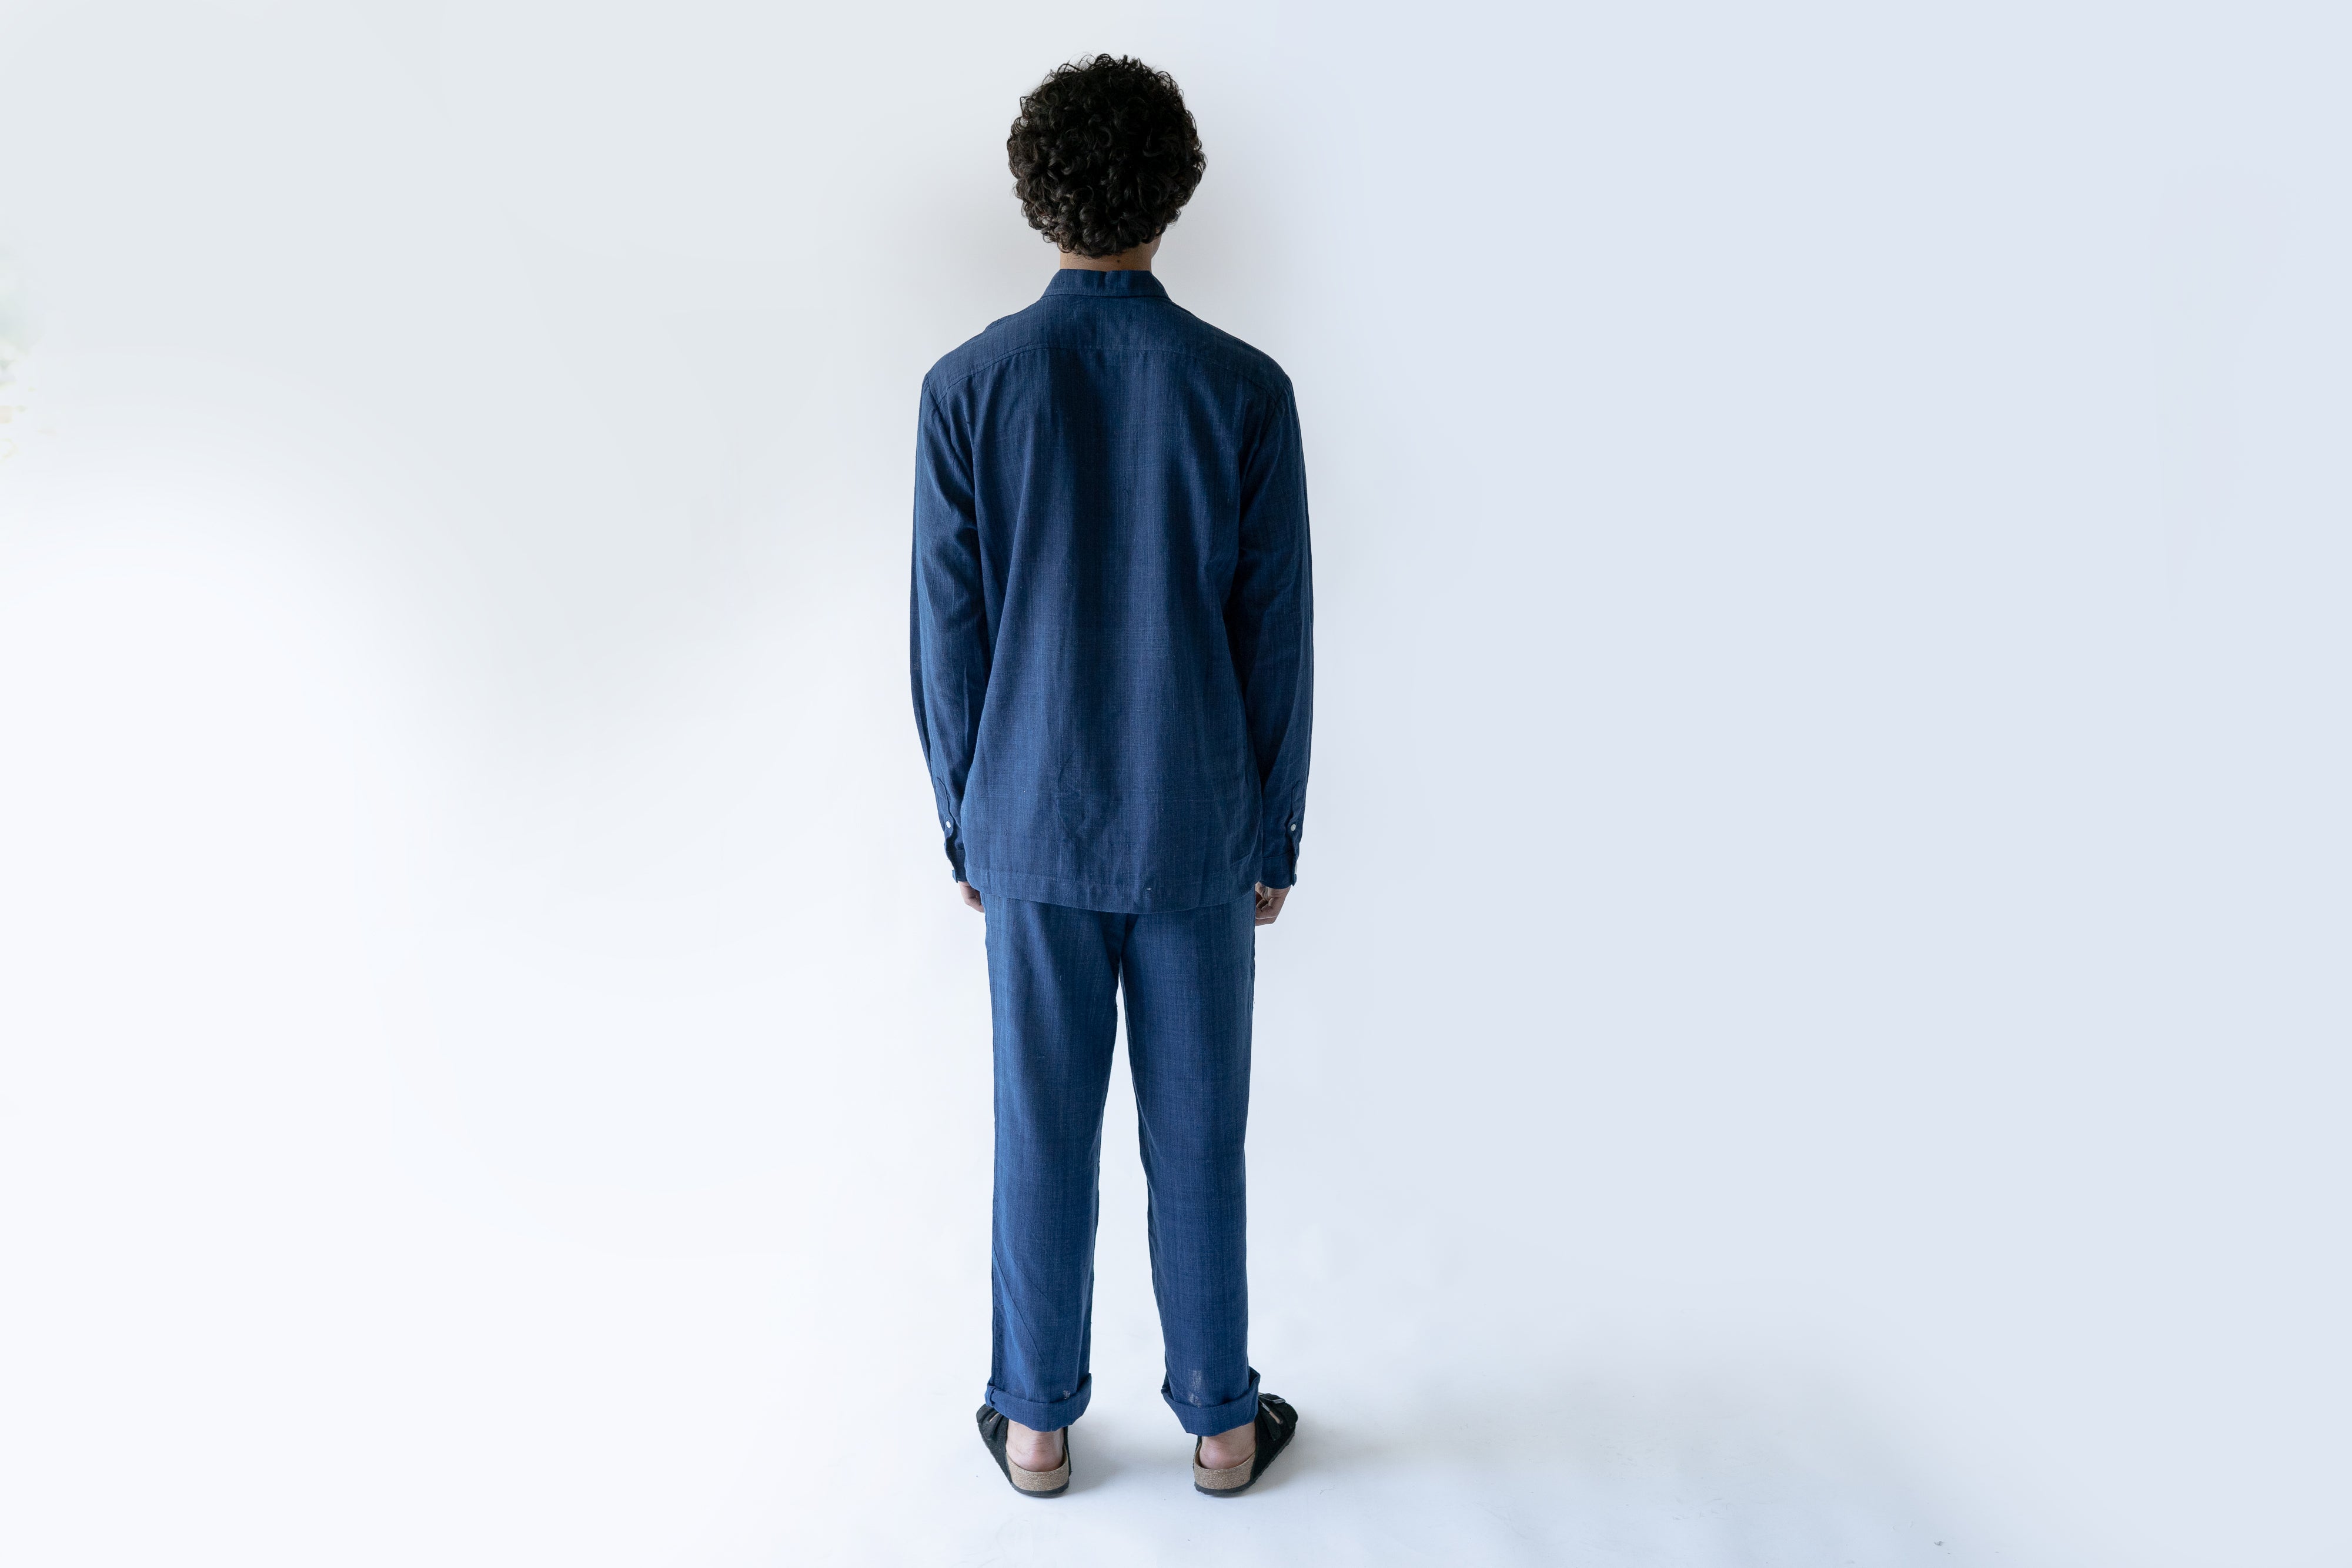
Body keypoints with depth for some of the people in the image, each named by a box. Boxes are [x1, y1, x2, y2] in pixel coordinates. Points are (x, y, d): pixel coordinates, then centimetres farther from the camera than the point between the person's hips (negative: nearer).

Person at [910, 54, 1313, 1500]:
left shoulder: (968, 388, -6)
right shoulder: (1244, 388, -8)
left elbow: (947, 636, -3)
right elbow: (1278, 636, -5)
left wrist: (966, 822, 10)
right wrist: (1276, 837, 6)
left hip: (1032, 823, 1)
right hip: (1198, 829, 0)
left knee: (1044, 1131, 12)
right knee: (1197, 1137, 11)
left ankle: (1039, 1423, 27)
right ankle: (1221, 1422, 27)